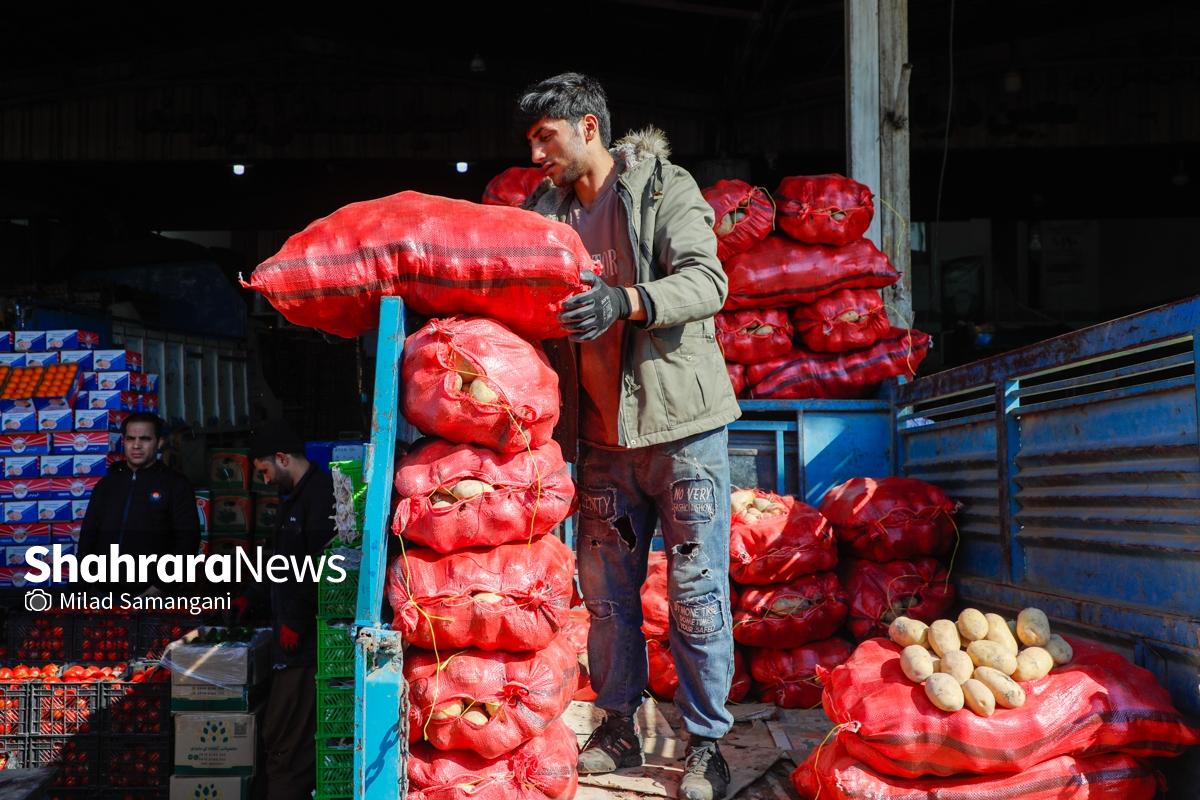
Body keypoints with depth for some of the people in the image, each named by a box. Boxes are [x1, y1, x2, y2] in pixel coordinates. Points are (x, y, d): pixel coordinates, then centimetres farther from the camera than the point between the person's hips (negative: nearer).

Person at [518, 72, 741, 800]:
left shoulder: (665, 189, -6)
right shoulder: (549, 208, 11)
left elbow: (707, 281, -19)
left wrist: (626, 300, -34)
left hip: (680, 421, -5)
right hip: (604, 432, 6)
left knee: (696, 589, 0)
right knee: (605, 584, 11)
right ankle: (619, 726, 26)